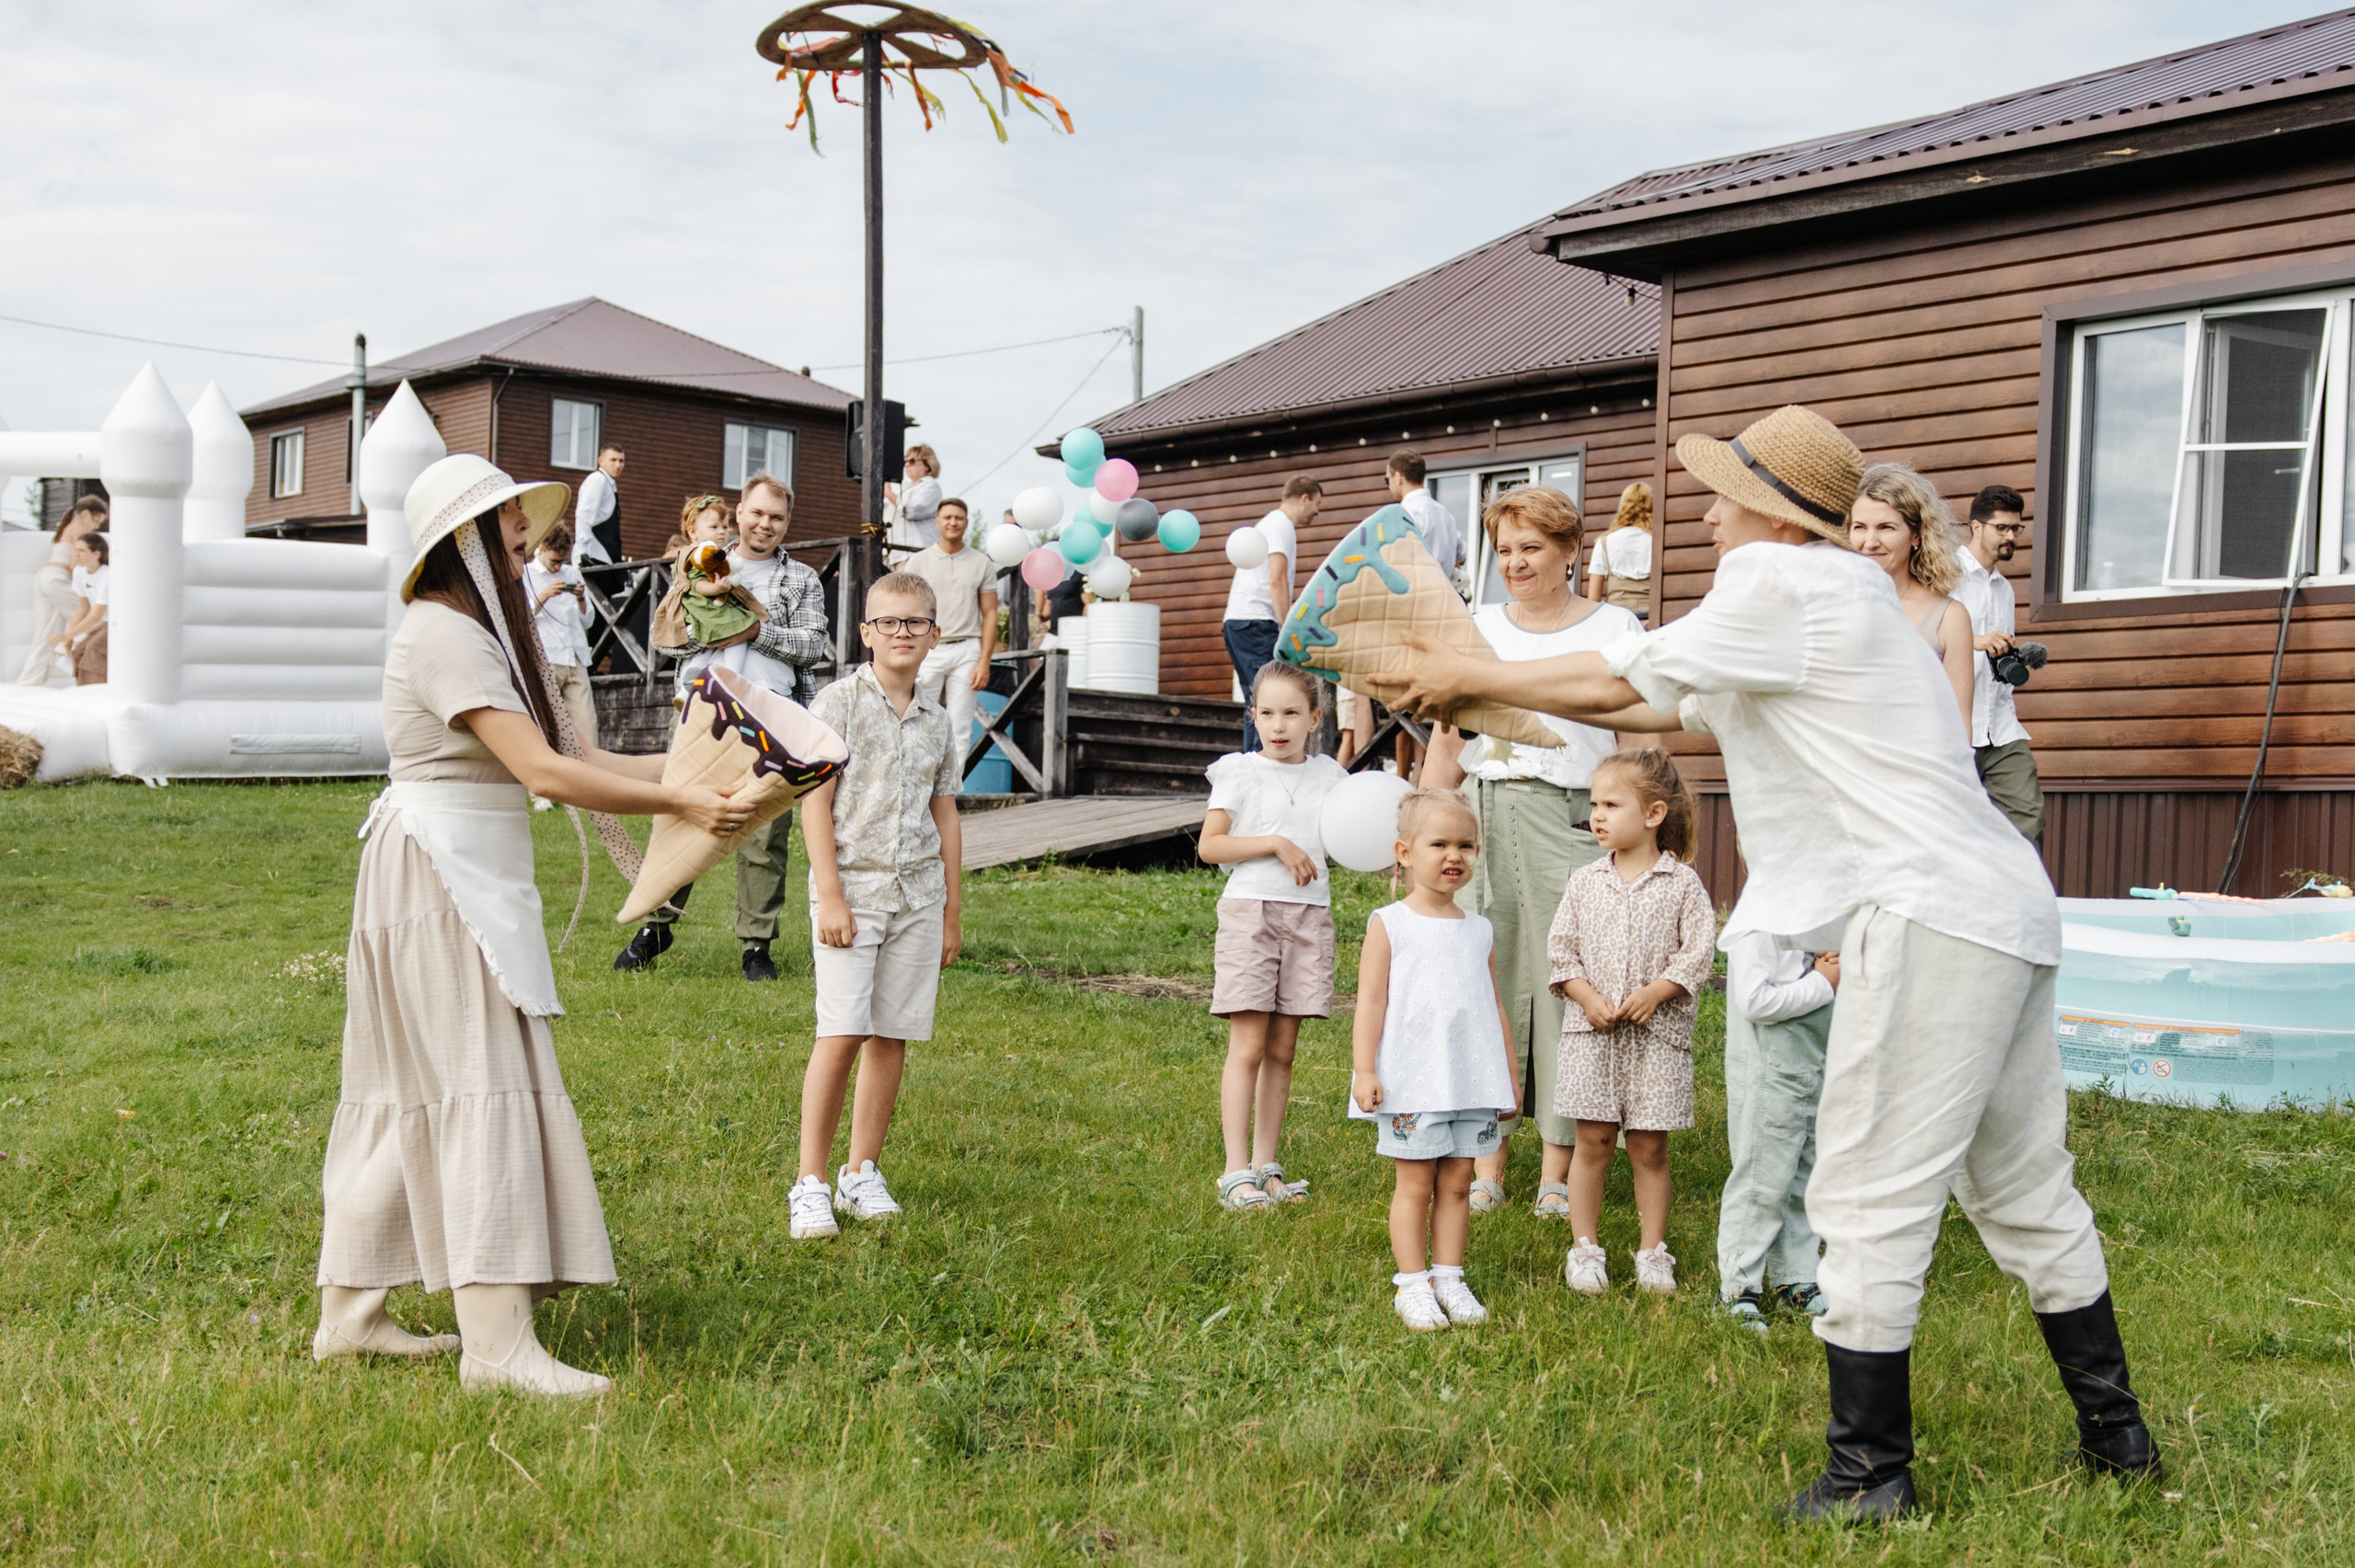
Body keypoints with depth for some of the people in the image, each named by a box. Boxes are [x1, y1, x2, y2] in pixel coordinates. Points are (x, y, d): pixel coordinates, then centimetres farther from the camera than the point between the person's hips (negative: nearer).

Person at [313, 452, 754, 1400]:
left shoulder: (487, 631, 18)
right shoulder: (445, 632, -15)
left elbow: (572, 754, 12)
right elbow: (541, 771, -24)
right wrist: (682, 805, -23)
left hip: (471, 879, 10)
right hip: (440, 869, -10)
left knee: (412, 1089, 12)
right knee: (484, 1085, -11)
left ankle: (351, 1312, 20)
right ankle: (496, 1343, -10)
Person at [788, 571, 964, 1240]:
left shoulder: (936, 721, 12)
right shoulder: (839, 703, -2)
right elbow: (816, 803, -6)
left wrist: (951, 912, 15)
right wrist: (831, 897, -12)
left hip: (917, 896, 5)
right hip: (853, 887, -4)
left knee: (892, 1039, 5)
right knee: (841, 1034, -10)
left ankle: (862, 1174, 17)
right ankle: (811, 1184, -1)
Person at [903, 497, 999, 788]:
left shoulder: (982, 564, 8)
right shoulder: (919, 561, 7)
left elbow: (990, 614, 6)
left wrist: (984, 661, -3)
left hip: (966, 650, 0)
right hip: (928, 650, 0)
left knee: (959, 727, 1)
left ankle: (951, 788, 4)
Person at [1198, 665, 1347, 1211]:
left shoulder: (1329, 776, 12)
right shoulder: (1238, 772, 1)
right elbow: (1209, 845, -6)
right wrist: (1276, 844, -13)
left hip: (1310, 915, 4)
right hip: (1251, 909, -4)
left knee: (1282, 1049, 7)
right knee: (1248, 1046, -6)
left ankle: (1267, 1166, 14)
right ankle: (1236, 1172, -4)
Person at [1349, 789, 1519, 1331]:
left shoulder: (1478, 931, 11)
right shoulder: (1389, 925, -2)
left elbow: (1493, 1005, 17)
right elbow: (1371, 1002, -5)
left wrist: (1509, 1073, 17)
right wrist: (1364, 1071, -11)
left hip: (1473, 1082, 4)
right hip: (1410, 1082, -4)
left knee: (1457, 1184, 8)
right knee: (1415, 1185, 1)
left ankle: (1449, 1277, 18)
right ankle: (1412, 1284, 9)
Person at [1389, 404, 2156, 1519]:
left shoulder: (1785, 587, -8)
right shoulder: (1838, 599, 23)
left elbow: (1618, 683, -1)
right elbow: (1653, 705, 25)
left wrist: (1472, 677, 12)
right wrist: (1481, 688, 25)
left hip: (1931, 916, -11)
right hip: (2008, 916, 11)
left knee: (1868, 1204, -4)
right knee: (2025, 1193, 19)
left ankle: (1870, 1475, 3)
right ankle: (2115, 1436, 29)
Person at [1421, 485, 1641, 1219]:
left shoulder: (1614, 630, 4)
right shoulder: (1478, 627, 13)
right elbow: (1446, 746, 15)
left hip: (1574, 822, -3)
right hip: (1482, 823, 3)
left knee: (1565, 990, -3)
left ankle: (1557, 1172, 8)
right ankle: (1486, 1166, 11)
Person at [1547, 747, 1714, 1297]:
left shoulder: (1682, 883, -1)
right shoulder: (1584, 882, 6)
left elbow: (1698, 952, -4)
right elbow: (1561, 948, 6)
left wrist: (1654, 993, -15)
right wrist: (1587, 996, -9)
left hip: (1658, 1031, -1)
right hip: (1592, 1031, 2)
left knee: (1649, 1148, 5)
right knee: (1593, 1142, 3)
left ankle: (1653, 1251, 18)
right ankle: (1585, 1248, 14)